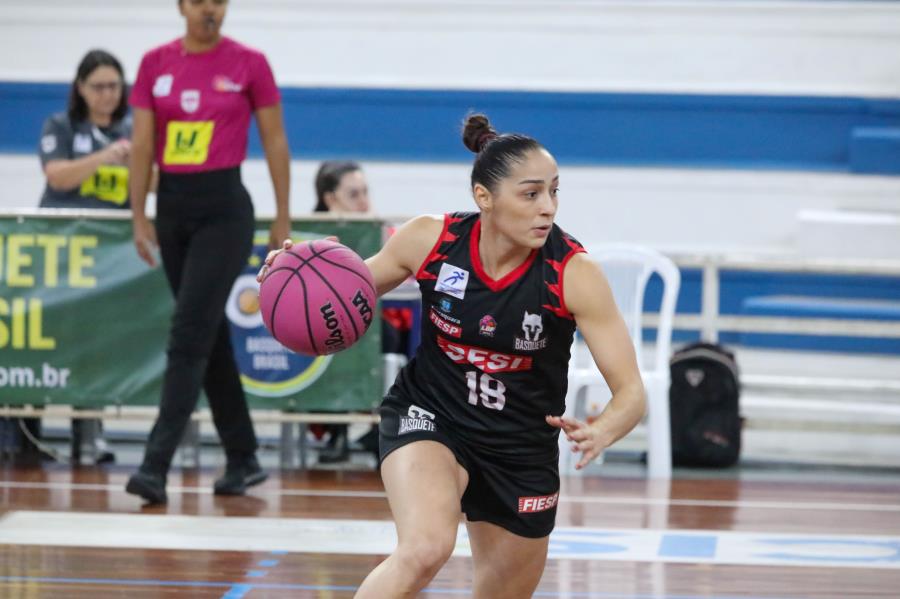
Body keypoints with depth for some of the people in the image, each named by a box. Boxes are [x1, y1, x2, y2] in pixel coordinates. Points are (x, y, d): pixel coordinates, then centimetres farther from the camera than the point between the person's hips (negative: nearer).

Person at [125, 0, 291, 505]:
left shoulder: (249, 64, -4)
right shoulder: (155, 64, 5)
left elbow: (275, 141, 1)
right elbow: (142, 144, 5)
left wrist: (283, 217, 2)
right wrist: (139, 217, -1)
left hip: (224, 207, -4)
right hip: (173, 204, 5)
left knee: (189, 336, -12)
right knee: (211, 335, 11)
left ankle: (157, 466, -16)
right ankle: (244, 459, 21)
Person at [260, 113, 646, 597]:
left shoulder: (574, 273, -20)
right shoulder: (429, 240, -16)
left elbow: (631, 392, -20)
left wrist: (600, 434, -43)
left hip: (521, 449, 2)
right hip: (427, 416, -2)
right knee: (425, 549, -32)